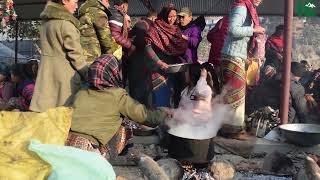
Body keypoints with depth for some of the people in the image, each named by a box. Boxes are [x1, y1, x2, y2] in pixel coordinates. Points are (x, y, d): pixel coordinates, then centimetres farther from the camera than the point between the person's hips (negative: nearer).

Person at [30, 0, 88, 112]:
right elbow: (75, 53, -14)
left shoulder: (46, 21, 11)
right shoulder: (66, 22, -15)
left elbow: (49, 48, 14)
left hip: (46, 72, 8)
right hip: (64, 73, -8)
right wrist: (87, 75, -5)